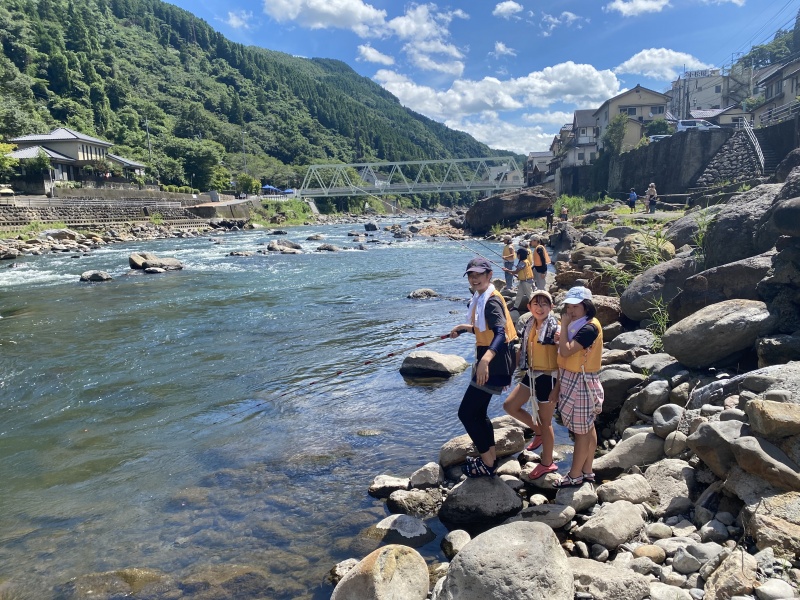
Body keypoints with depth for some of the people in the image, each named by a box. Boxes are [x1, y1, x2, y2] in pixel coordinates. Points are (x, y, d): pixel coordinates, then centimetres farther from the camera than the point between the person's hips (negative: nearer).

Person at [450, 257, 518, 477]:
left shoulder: (491, 301, -19)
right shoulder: (480, 297, 11)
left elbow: (500, 334, -33)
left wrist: (485, 360, -49)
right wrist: (464, 327, 40)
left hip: (492, 363, -10)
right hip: (487, 360, 10)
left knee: (466, 413, -5)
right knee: (478, 412, 18)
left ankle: (487, 463, 8)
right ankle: (491, 457, 32)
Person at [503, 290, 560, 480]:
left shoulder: (556, 329, -18)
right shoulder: (530, 326, 3)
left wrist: (556, 388, -18)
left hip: (548, 378, -7)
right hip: (531, 375, 8)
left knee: (545, 422, 6)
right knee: (509, 406, 10)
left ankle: (547, 463, 25)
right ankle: (538, 432, 30)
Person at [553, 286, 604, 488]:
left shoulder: (590, 327, -19)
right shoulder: (577, 325, 11)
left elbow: (565, 351, -27)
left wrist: (564, 325, -19)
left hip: (581, 383, -9)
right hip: (571, 380, 9)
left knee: (581, 431, 3)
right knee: (587, 429, 17)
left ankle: (575, 476, 13)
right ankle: (587, 471, 26)